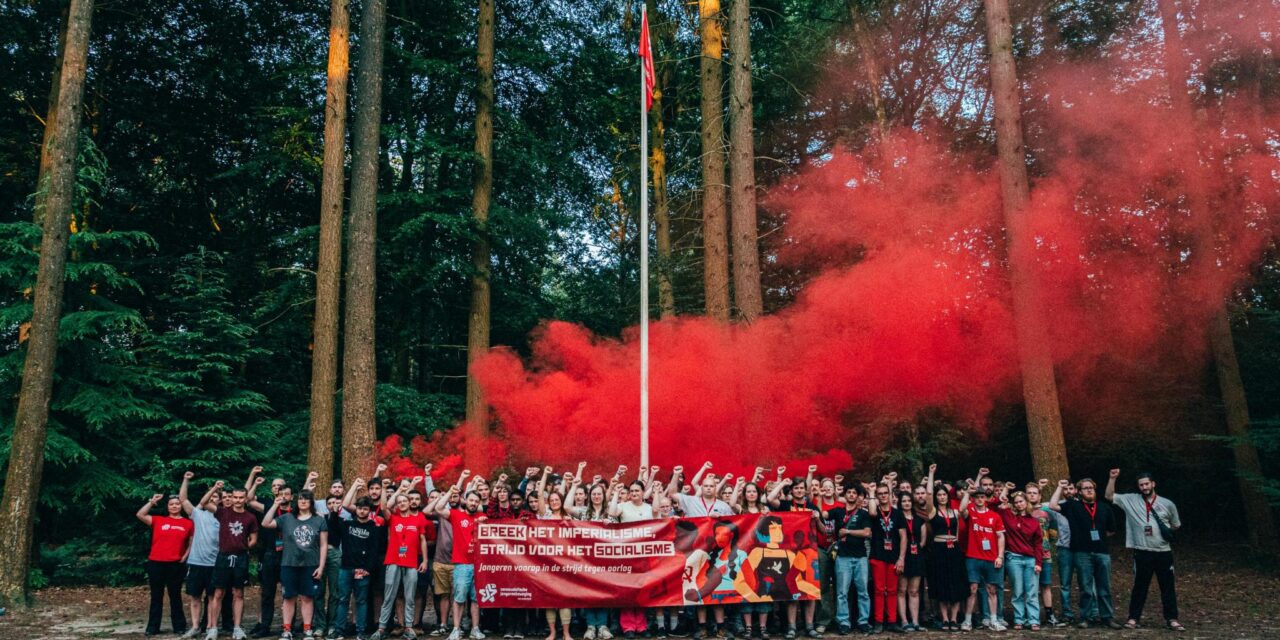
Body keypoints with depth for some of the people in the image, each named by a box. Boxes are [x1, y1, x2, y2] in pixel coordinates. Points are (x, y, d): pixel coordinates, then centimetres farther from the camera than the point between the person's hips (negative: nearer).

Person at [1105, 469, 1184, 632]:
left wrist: (1168, 531, 1)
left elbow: (1176, 525, 18)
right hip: (1142, 553, -1)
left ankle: (1171, 619, 17)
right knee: (1139, 587, 7)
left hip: (1164, 552, 1)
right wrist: (1112, 478, -9)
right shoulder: (1130, 500, 2)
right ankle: (1133, 618, 13)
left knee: (1168, 587, 7)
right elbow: (1109, 496, 0)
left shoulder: (1168, 504, 4)